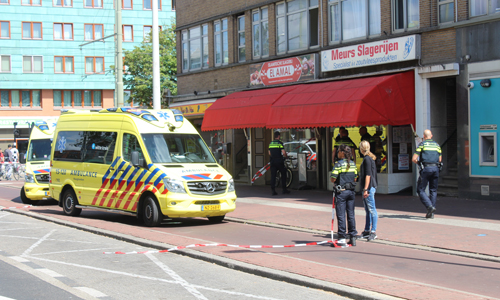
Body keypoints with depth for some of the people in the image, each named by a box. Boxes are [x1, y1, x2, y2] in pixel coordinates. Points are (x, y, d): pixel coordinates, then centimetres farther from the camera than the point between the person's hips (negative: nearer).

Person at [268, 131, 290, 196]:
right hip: (279, 161, -4)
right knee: (283, 174, 11)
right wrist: (285, 156, 6)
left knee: (273, 176, 2)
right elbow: (283, 153, -15)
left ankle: (273, 190, -4)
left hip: (273, 161, 5)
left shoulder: (270, 143, 10)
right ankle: (284, 189, 12)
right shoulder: (280, 143, -8)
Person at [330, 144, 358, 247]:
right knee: (351, 215, 11)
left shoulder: (339, 164, -12)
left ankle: (342, 238, 0)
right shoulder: (353, 164, 6)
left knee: (341, 215, -1)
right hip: (351, 191, 6)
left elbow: (333, 179, -16)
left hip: (341, 192, -6)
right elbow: (355, 178, 10)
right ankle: (353, 237, 14)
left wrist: (332, 179, 5)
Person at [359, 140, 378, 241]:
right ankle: (367, 231, 22)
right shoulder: (368, 158, 16)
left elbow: (368, 175, -18)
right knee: (368, 210, 15)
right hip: (368, 187, 10)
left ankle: (373, 232, -7)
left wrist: (365, 189, -20)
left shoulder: (367, 159, -13)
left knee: (372, 209, -8)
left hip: (369, 187, -10)